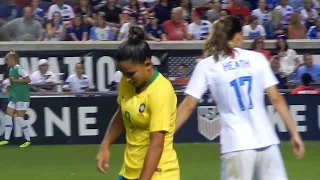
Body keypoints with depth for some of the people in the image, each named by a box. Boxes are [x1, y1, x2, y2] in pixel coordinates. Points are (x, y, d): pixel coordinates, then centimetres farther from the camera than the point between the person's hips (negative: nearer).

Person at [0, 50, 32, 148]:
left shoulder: (19, 69, -14)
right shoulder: (11, 70, 14)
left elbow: (28, 80, -20)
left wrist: (16, 80, -19)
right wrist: (10, 86, 10)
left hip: (22, 97, -10)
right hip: (14, 97, 10)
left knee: (19, 118, -8)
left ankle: (28, 140, 2)